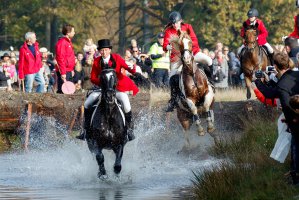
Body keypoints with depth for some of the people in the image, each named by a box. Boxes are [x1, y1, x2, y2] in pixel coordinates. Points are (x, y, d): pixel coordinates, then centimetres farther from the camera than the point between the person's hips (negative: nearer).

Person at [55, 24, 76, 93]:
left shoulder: (68, 42, 17)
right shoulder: (62, 42, -15)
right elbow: (60, 58, -20)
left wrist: (72, 70, 24)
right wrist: (63, 73, -23)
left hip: (69, 71, 10)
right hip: (64, 72, -10)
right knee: (62, 91, -10)